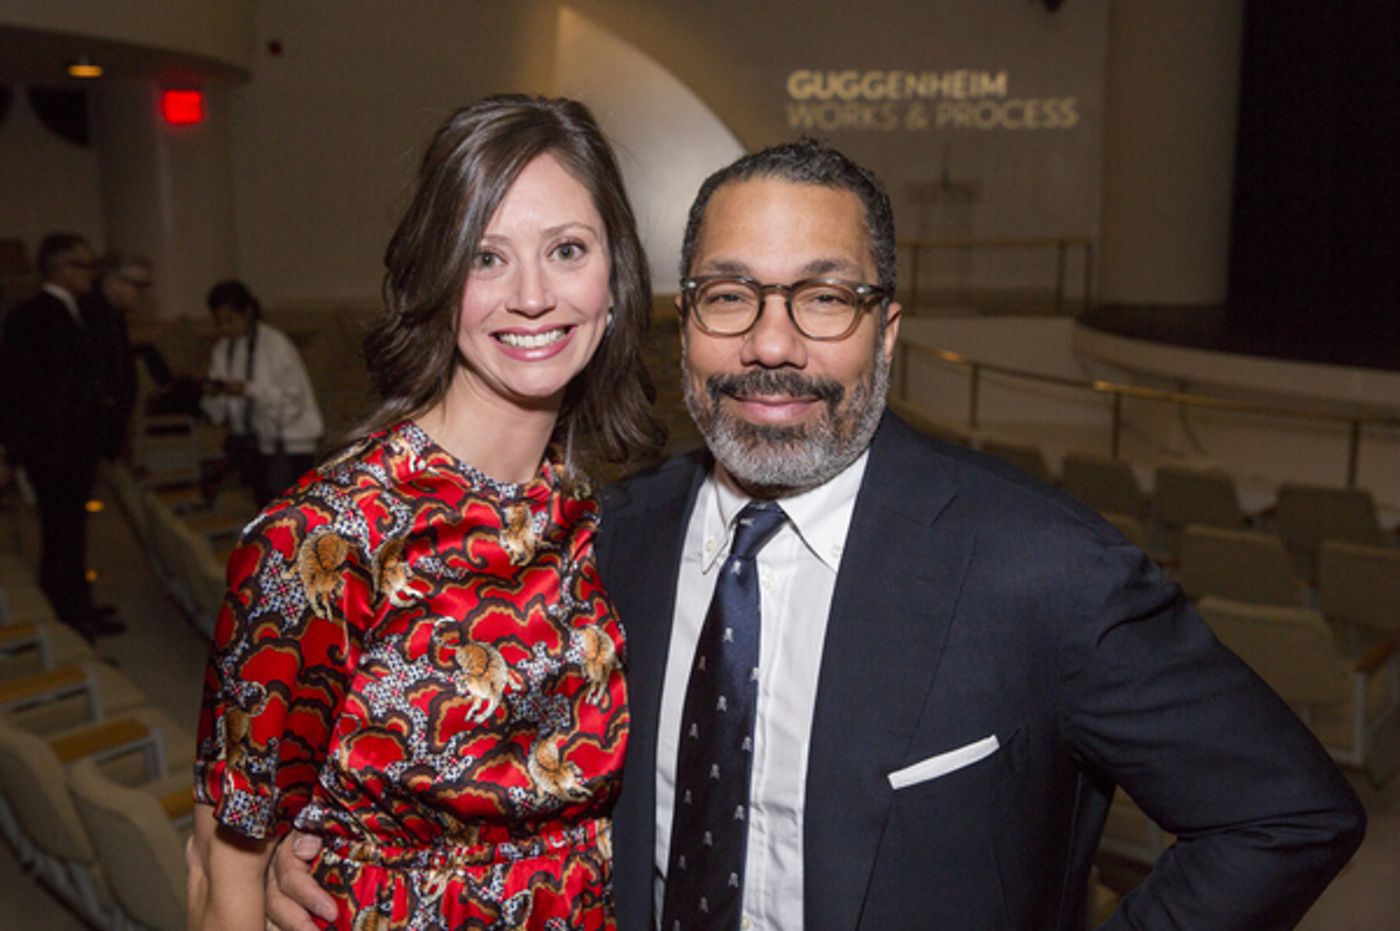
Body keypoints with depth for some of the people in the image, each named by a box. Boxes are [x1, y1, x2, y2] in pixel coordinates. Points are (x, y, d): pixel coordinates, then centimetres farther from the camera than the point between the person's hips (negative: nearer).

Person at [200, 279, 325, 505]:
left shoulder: (276, 344, -12)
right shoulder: (221, 350, 7)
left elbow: (294, 401, -16)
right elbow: (217, 414, 8)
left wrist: (250, 390, -26)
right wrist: (212, 395, -14)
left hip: (291, 445, -6)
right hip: (255, 442, 6)